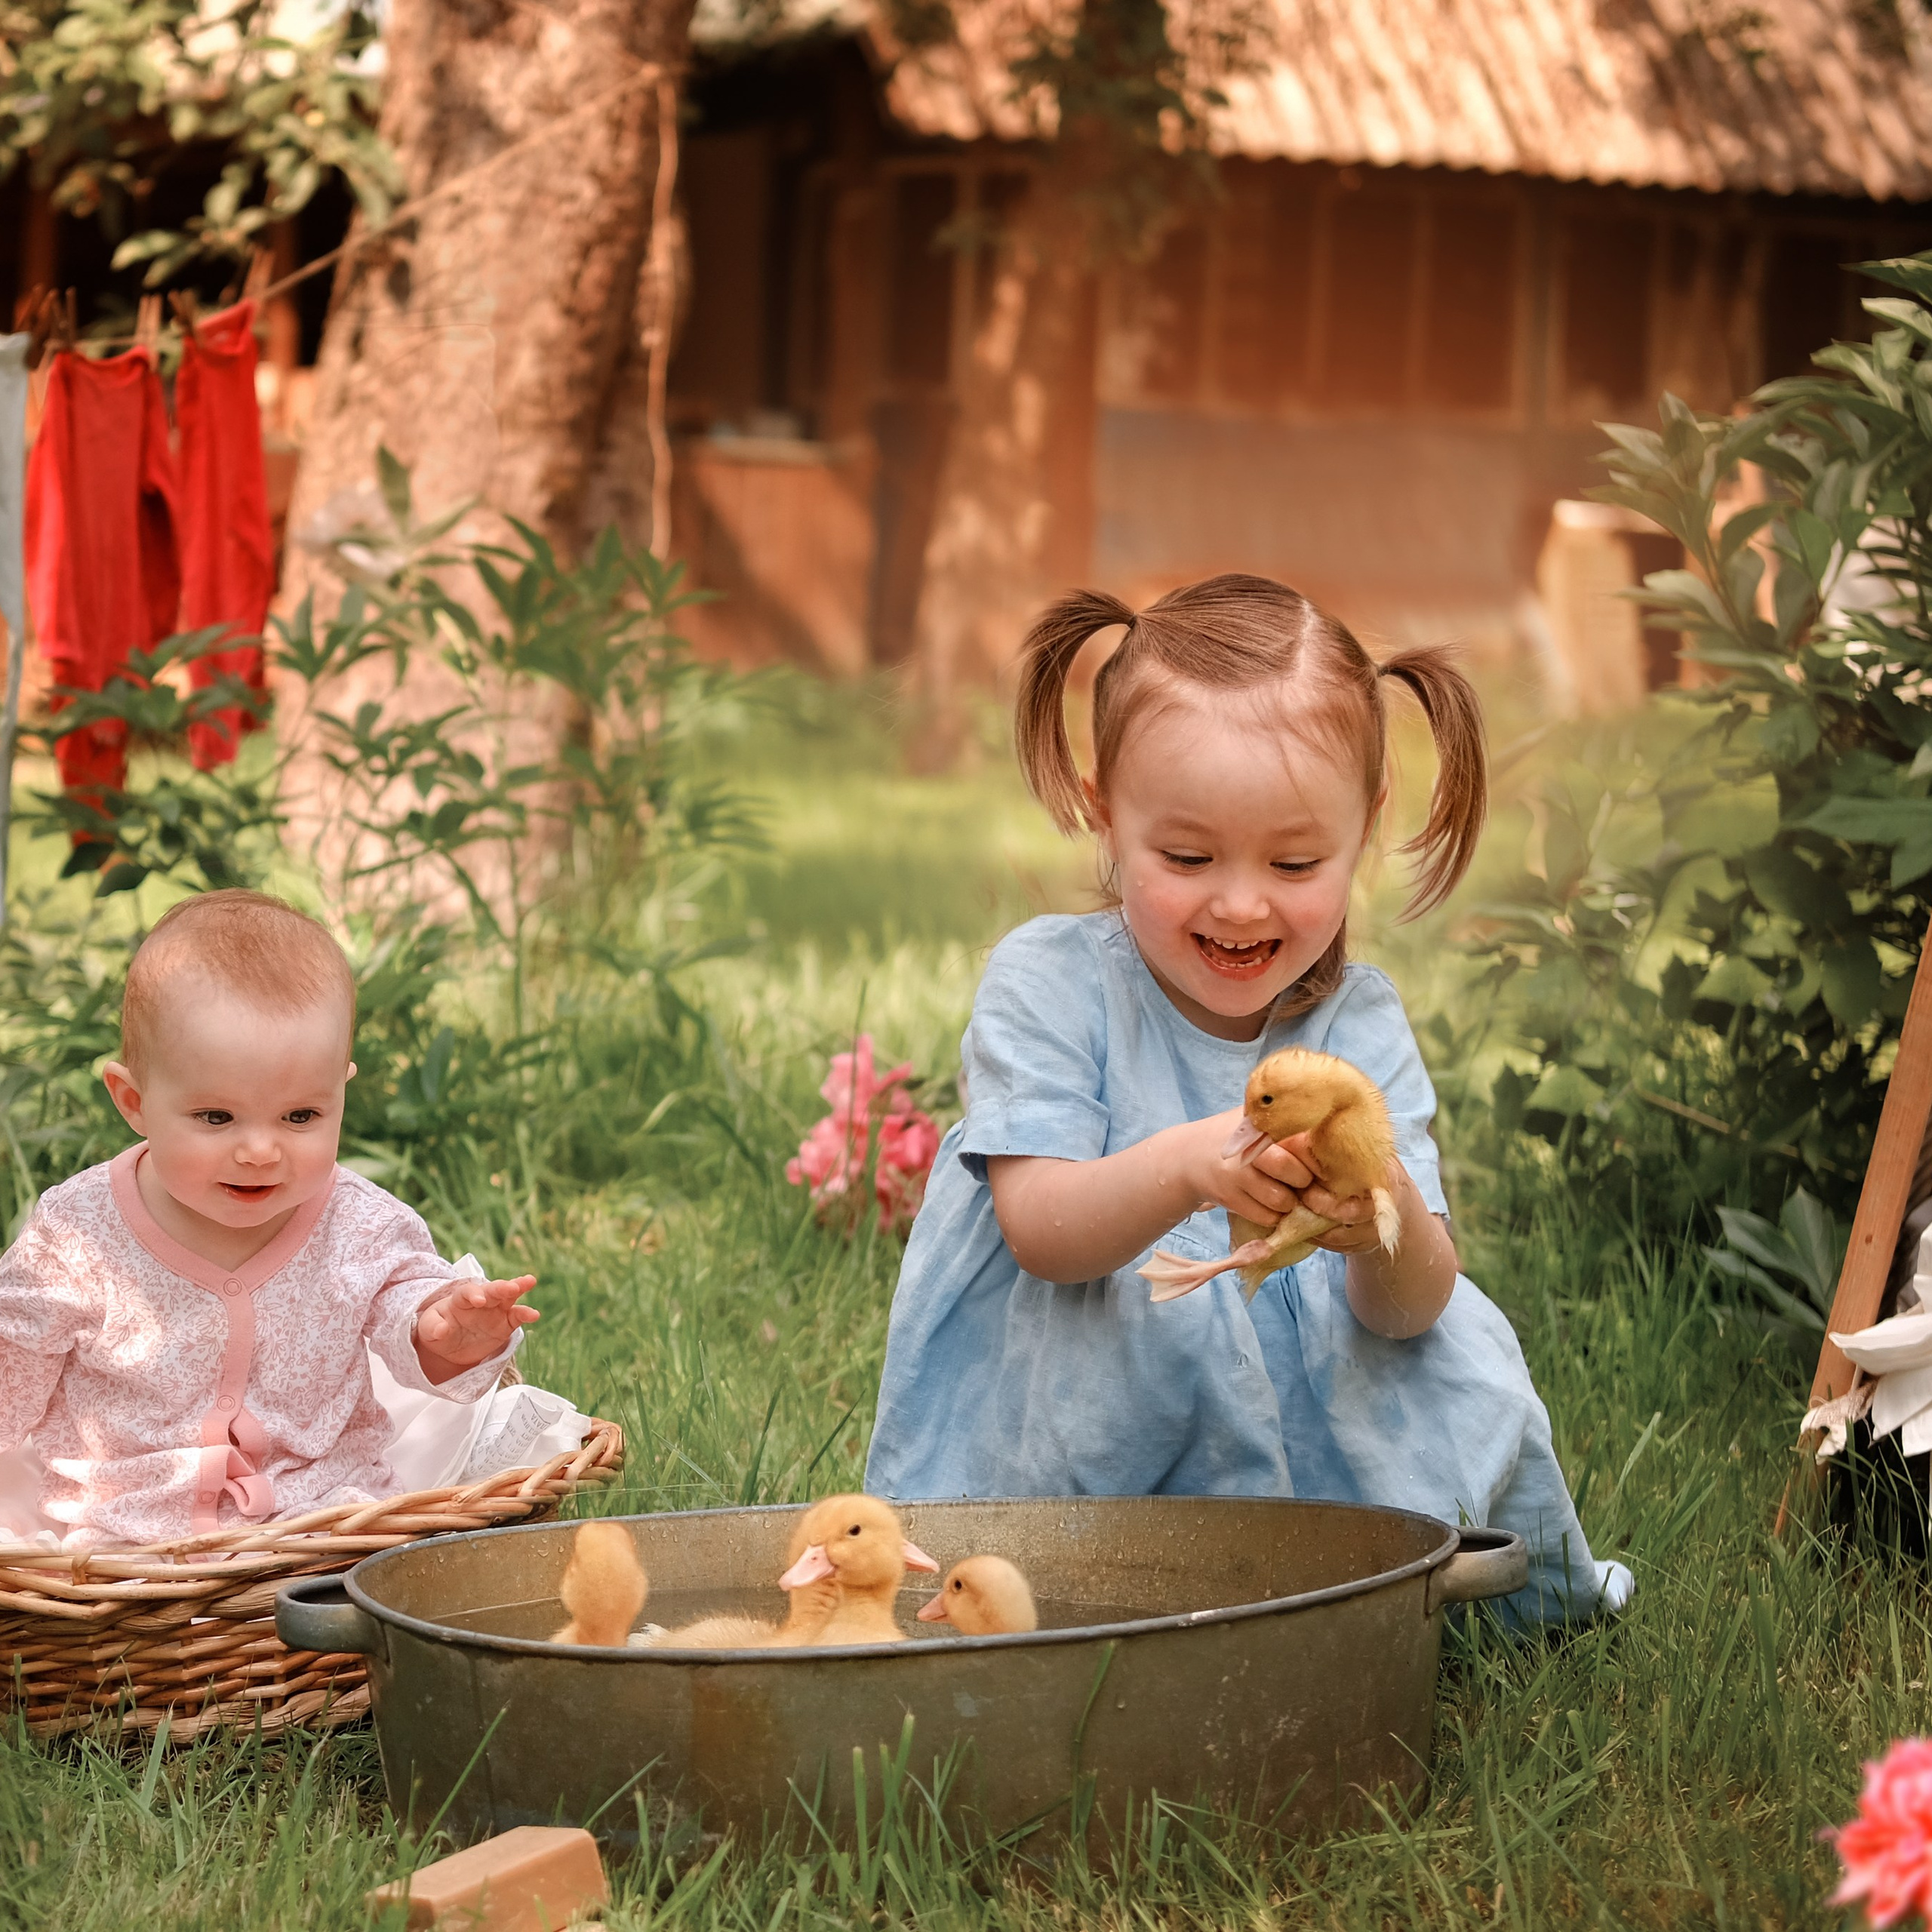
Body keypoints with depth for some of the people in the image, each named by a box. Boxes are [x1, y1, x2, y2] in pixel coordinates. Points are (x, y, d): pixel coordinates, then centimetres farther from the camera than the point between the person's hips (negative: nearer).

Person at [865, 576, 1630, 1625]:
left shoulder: (1360, 1022, -2)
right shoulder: (1048, 982, -9)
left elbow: (1405, 1311, -13)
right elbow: (1039, 1231, -23)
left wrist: (1388, 1224, -39)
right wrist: (1183, 1169, -44)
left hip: (1299, 1412, 4)